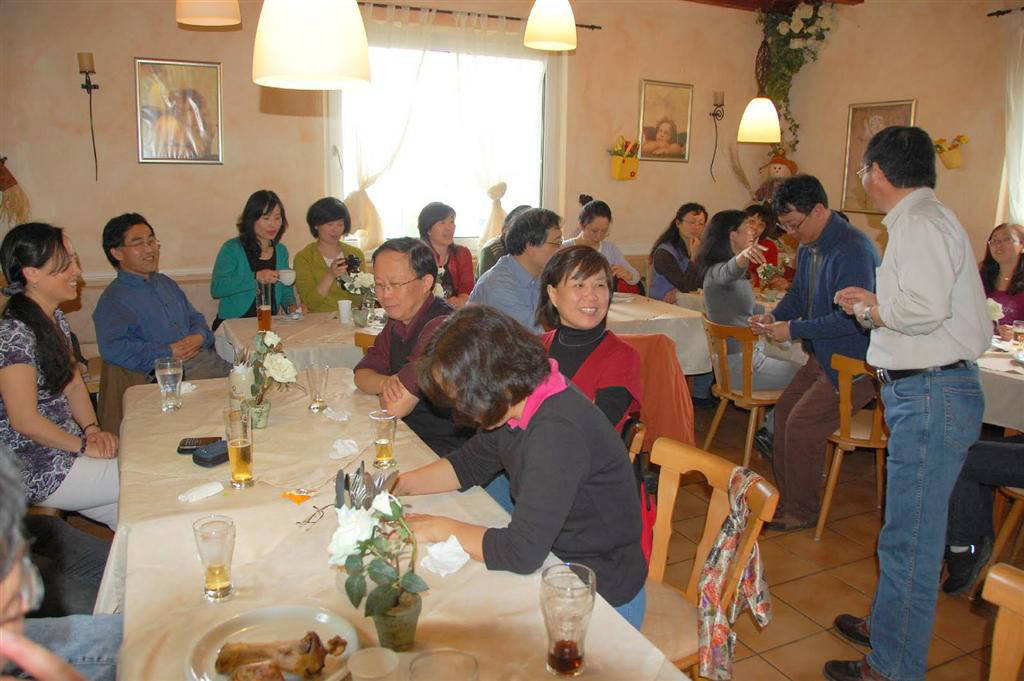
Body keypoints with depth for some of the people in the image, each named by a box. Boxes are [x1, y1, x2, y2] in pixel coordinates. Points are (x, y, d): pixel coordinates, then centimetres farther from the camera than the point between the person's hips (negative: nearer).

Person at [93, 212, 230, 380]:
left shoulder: (166, 283, 25)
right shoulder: (113, 299, -1)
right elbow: (111, 349, -16)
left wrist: (199, 336, 3)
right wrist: (168, 352, -15)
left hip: (207, 358, 7)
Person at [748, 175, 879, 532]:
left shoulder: (853, 251, -24)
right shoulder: (809, 246, 6)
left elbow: (851, 319, -29)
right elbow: (798, 293, 20)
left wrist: (793, 329, -24)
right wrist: (774, 316, 0)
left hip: (855, 363, -10)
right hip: (823, 357, 10)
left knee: (802, 426, -13)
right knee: (784, 410, 10)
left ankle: (802, 511, 7)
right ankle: (783, 498, 23)